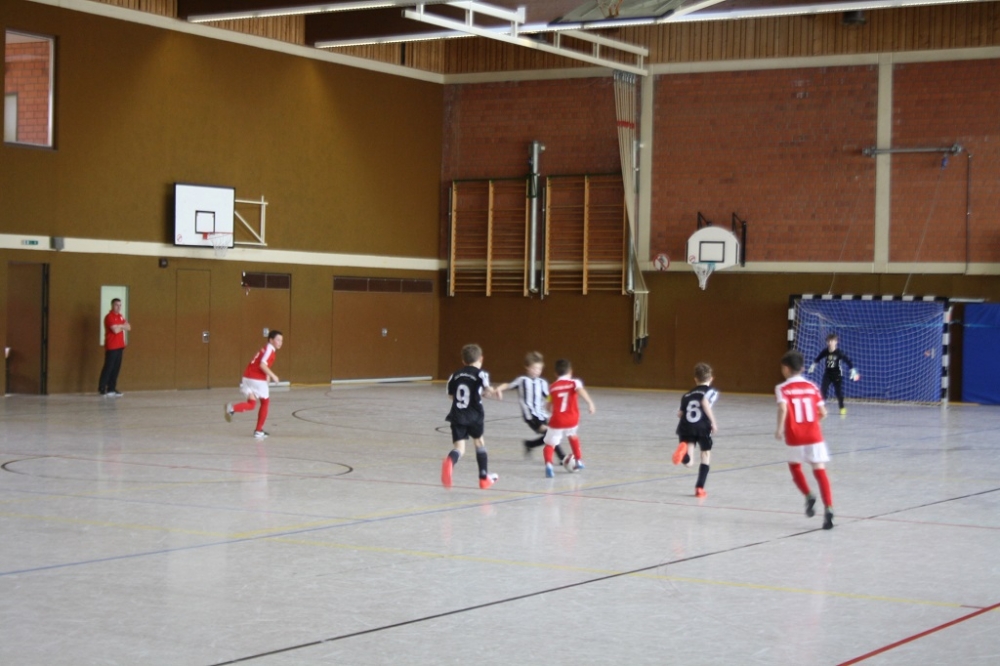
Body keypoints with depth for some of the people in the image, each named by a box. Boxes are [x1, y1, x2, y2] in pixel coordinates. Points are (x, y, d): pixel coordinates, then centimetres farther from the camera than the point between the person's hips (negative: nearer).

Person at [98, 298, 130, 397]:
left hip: (120, 346, 8)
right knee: (108, 367, -8)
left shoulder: (121, 316, 16)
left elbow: (129, 327, 10)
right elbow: (115, 330, -21)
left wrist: (119, 326, -9)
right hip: (111, 347, -8)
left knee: (116, 368, 7)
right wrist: (122, 326, -2)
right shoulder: (109, 316, -11)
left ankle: (111, 389, 10)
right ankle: (102, 389, -5)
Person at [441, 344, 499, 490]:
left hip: (457, 416, 2)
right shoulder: (481, 374, -2)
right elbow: (487, 390, -22)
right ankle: (484, 477, 31)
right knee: (479, 442, 21)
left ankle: (449, 461, -40)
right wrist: (490, 393, -4)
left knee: (459, 448, -3)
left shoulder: (455, 375, 12)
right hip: (474, 416, -2)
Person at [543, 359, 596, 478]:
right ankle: (578, 461, 37)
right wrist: (590, 403, -33)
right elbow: (581, 391, -20)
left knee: (550, 444, 4)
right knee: (572, 435, 32)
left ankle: (548, 464, -25)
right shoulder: (574, 383, 3)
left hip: (557, 420, -1)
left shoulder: (552, 387, 11)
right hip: (572, 419, 1)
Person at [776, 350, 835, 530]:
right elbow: (823, 413, 9)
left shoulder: (783, 388, 0)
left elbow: (783, 408, -19)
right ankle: (828, 508, -16)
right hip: (814, 435, 2)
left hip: (795, 438, -2)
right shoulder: (812, 387, 10)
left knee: (794, 466, 23)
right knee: (820, 471, -1)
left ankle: (809, 495, 2)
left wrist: (779, 429, -11)